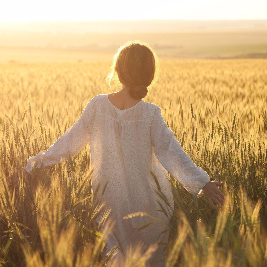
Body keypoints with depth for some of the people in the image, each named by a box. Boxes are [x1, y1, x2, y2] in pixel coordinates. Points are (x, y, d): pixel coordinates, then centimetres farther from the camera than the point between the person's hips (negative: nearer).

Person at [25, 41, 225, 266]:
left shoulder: (97, 105, -9)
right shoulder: (150, 113, -16)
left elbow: (74, 138, 1)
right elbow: (169, 151, -20)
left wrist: (44, 158, 16)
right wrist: (202, 182, -21)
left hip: (108, 197, 2)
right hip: (146, 200, -2)